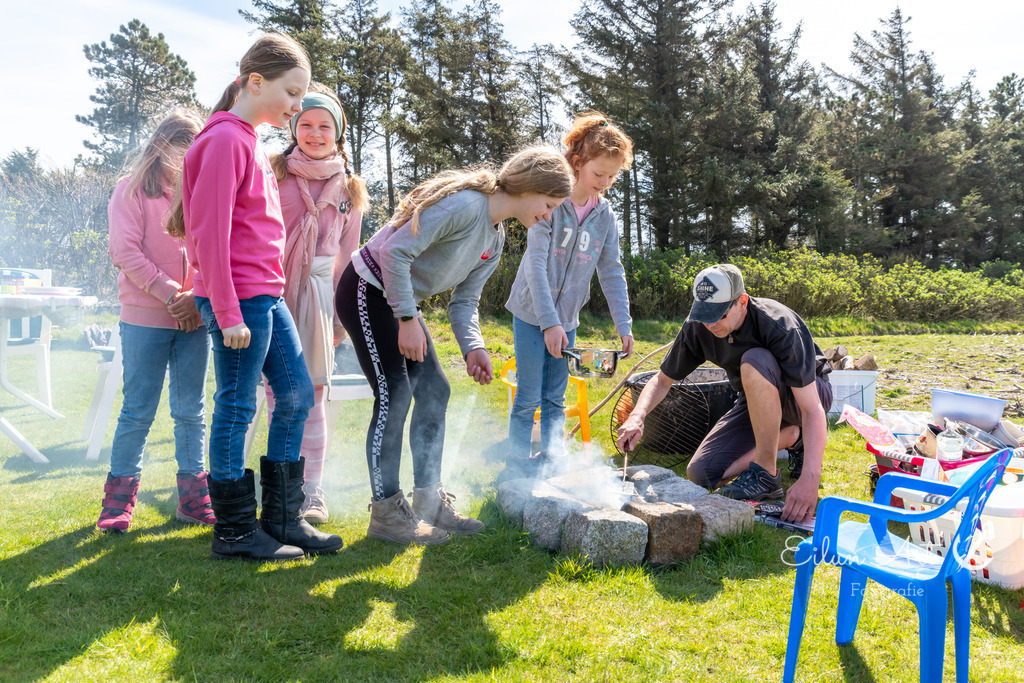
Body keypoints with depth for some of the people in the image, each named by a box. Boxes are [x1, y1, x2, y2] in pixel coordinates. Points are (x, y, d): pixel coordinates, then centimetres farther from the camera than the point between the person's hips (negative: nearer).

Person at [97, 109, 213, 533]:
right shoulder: (133, 190, 2)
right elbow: (126, 252, -6)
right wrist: (170, 293, -13)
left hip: (194, 320, 4)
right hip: (145, 318, -3)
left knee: (192, 410, 7)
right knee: (138, 410, 0)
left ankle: (194, 498, 15)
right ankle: (118, 500, 13)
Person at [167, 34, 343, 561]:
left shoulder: (250, 141, 17)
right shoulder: (226, 140, -12)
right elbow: (210, 233, -17)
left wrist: (269, 293, 17)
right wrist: (227, 314, -19)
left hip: (267, 297, 10)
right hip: (239, 299, -10)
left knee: (297, 395, 11)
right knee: (236, 409, -1)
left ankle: (283, 519, 21)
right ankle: (235, 533, 12)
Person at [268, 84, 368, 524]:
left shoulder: (349, 189, 12)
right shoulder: (272, 173, 4)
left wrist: (341, 317, 12)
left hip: (317, 293, 1)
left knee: (311, 395, 1)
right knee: (278, 392, 1)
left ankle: (312, 492, 8)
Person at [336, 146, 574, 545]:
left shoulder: (495, 240, 7)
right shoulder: (464, 204, -24)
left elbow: (464, 301, 6)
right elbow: (394, 251, -28)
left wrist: (472, 347, -11)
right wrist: (408, 320, -26)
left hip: (401, 301, 10)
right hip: (368, 291, -10)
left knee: (434, 391, 6)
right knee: (394, 396, -13)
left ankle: (429, 501, 15)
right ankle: (385, 512, -2)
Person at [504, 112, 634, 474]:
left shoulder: (604, 215, 0)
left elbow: (612, 272, 3)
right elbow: (536, 263, -21)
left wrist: (624, 325, -4)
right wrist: (549, 321, -28)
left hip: (567, 318, 4)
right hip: (531, 313, -4)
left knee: (556, 399, 11)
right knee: (528, 397, -1)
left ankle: (553, 461, 21)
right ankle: (516, 464, 12)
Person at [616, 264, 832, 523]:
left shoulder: (781, 328, -33)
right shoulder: (698, 327, -17)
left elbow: (813, 410, -37)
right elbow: (663, 379, -5)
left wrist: (809, 478, -49)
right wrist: (637, 417, -25)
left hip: (803, 395, -5)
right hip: (758, 401, 5)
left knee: (755, 361, -38)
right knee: (701, 474, -11)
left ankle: (767, 475, -24)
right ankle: (788, 437, 4)